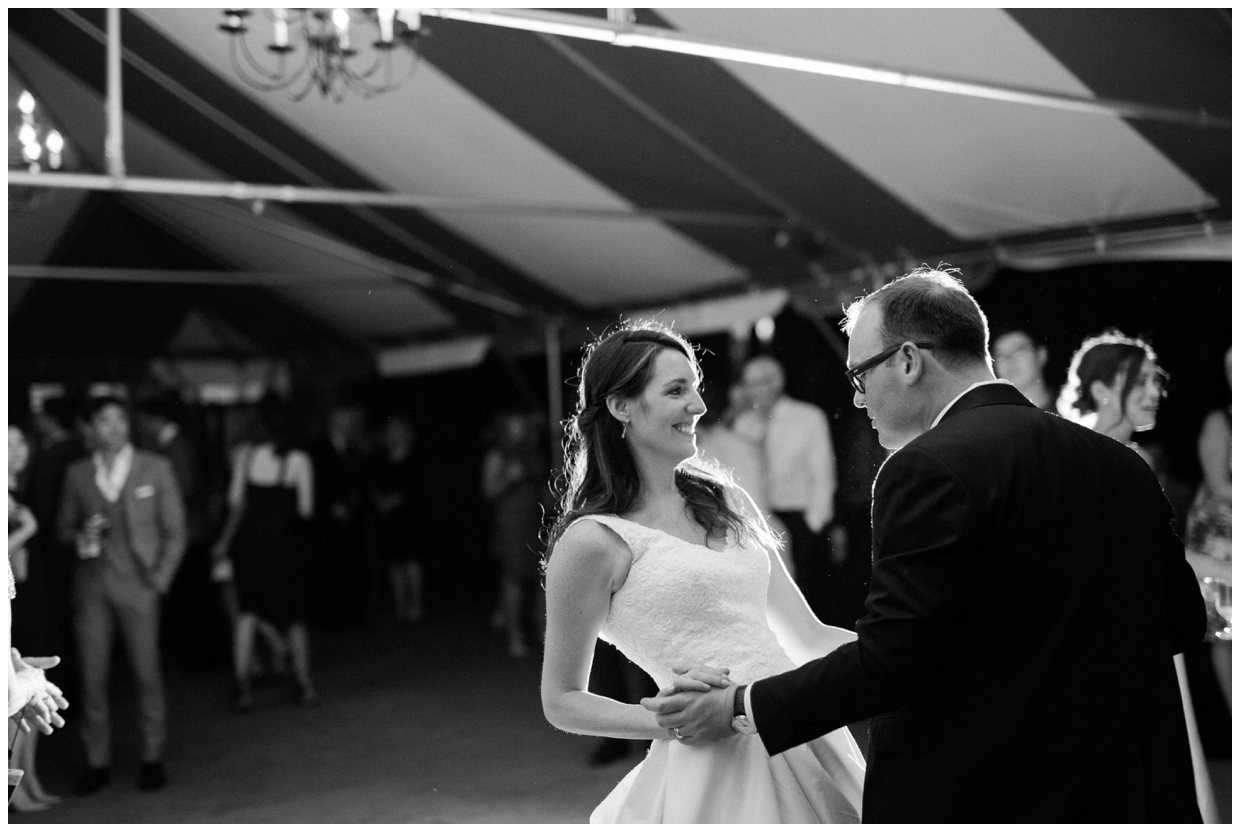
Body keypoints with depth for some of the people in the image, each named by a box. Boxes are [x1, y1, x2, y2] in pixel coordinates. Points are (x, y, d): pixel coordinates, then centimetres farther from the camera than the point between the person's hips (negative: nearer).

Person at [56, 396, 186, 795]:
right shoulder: (77, 473, 9)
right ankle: (97, 762, 11)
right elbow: (63, 527, 14)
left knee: (147, 674, -1)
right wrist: (79, 536, -9)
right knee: (92, 676, 1)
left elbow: (174, 532, 4)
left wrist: (160, 579, -5)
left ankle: (152, 759, 10)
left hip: (137, 583, -2)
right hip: (90, 584, 2)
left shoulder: (155, 468, 4)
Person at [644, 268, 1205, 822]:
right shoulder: (1123, 465, 3)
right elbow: (1183, 621, 10)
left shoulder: (930, 469, -18)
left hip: (969, 795, -7)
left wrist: (741, 707, -9)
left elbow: (886, 660, -21)